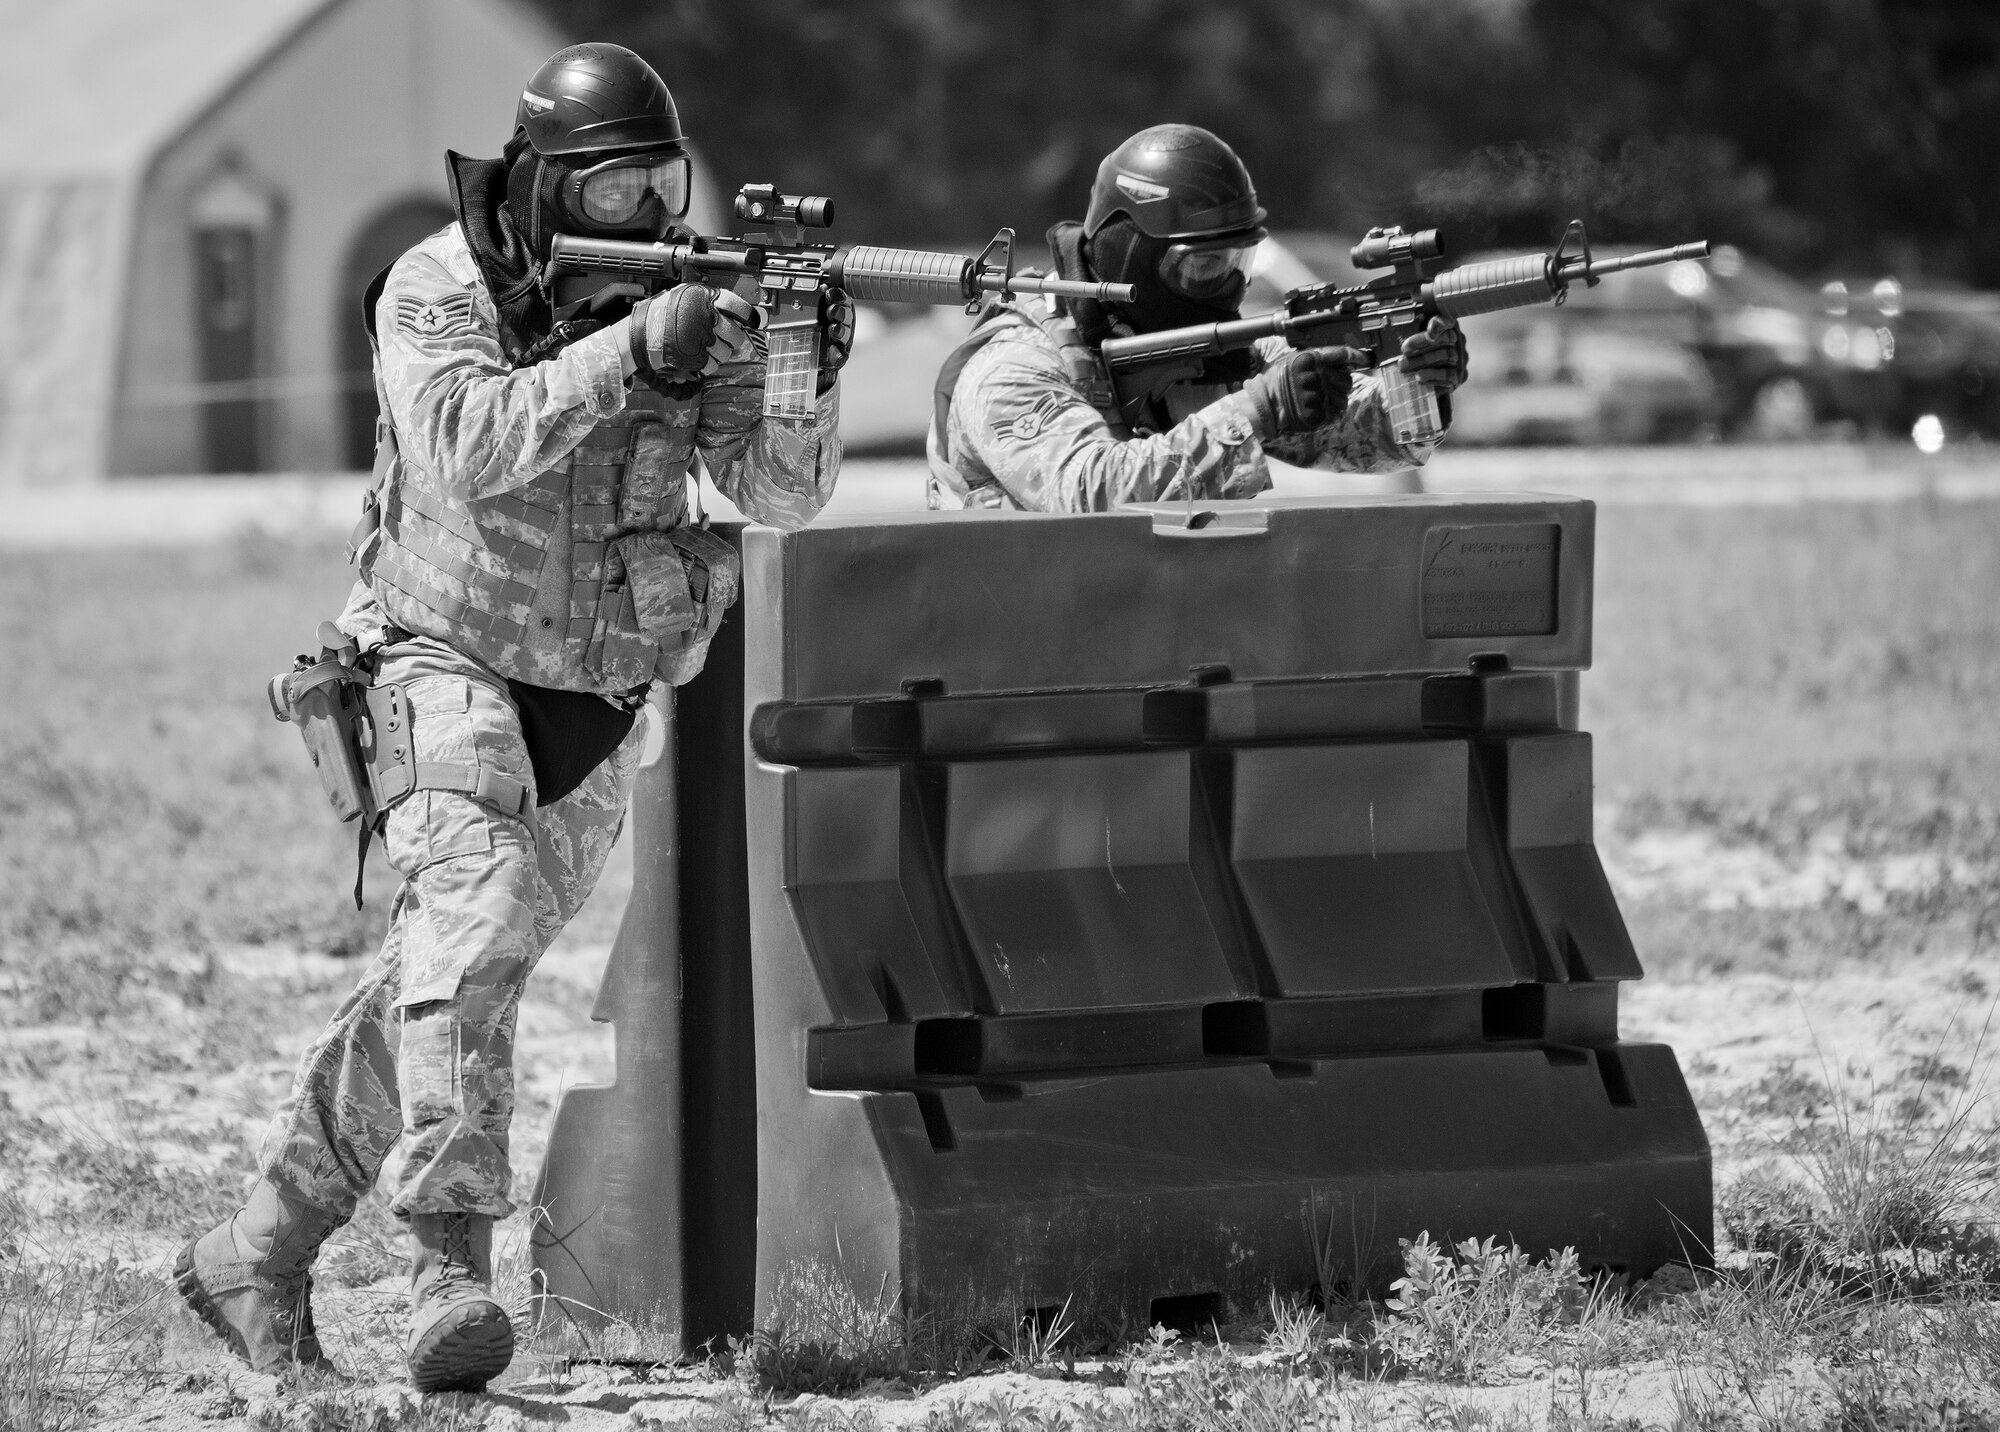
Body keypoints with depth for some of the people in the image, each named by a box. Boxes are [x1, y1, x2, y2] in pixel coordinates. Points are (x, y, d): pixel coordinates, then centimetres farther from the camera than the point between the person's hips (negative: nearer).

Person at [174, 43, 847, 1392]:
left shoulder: (695, 304, -1)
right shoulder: (437, 291, -12)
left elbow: (782, 488, -7)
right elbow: (464, 443, -30)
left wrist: (806, 373, -27)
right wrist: (630, 351, -37)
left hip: (596, 714, 5)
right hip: (453, 664, -5)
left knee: (437, 986, 9)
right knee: (475, 919, -28)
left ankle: (257, 1255, 24)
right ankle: (453, 1272, -36)